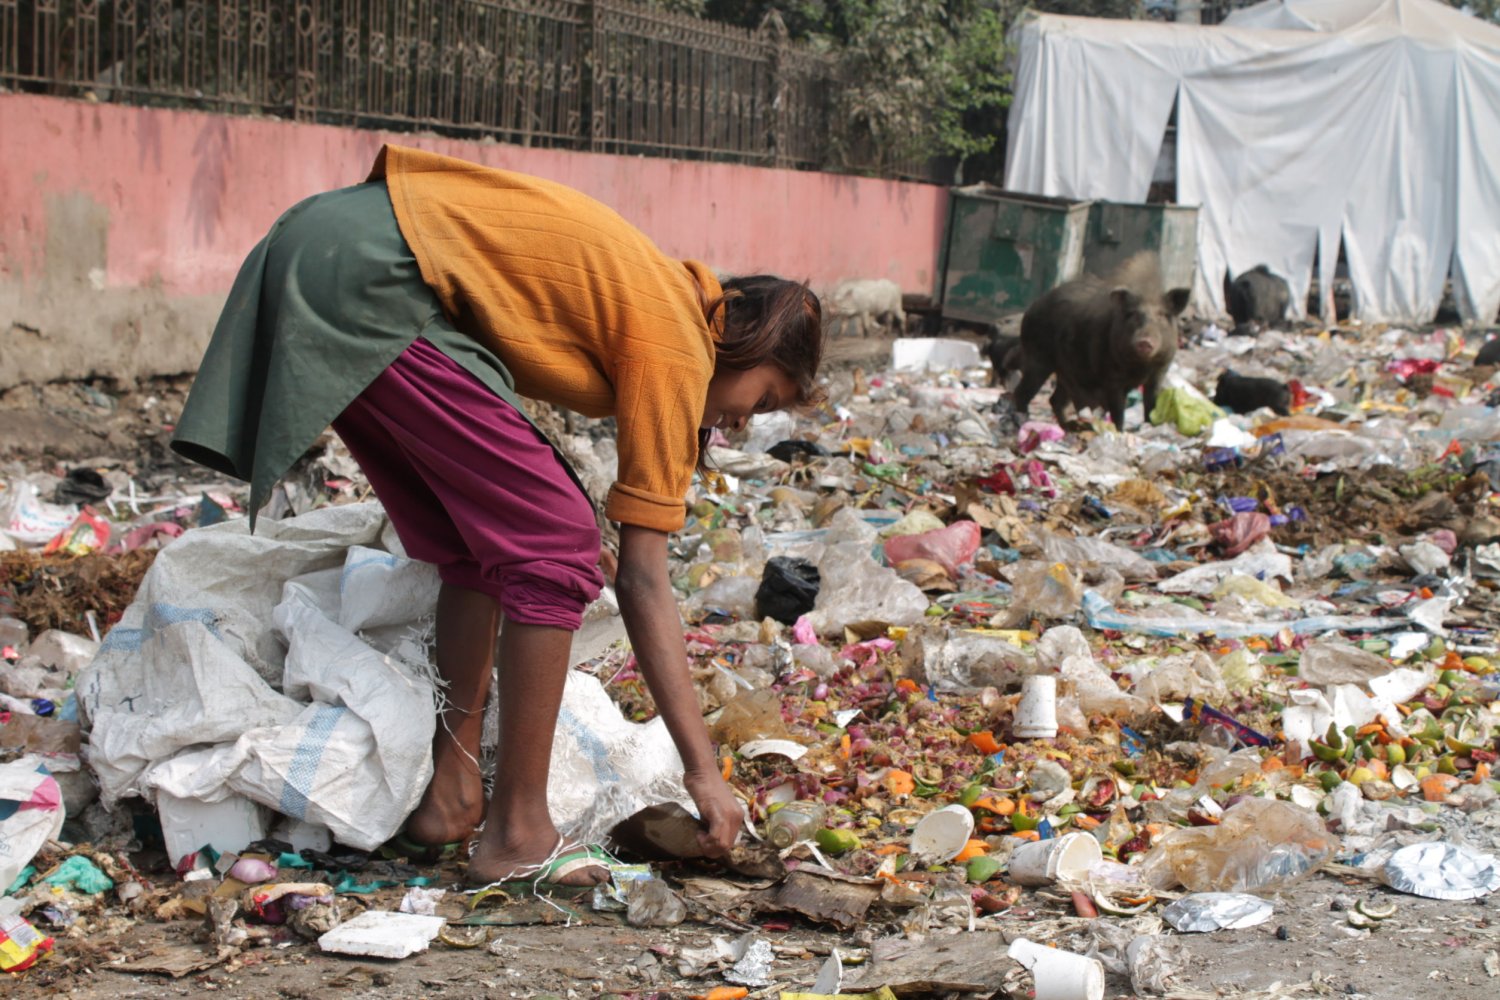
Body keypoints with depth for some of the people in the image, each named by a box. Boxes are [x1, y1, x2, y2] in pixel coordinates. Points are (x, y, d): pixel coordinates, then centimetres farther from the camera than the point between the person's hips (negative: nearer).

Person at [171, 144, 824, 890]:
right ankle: (517, 834, -2)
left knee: (474, 541, 17)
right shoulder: (676, 346, -4)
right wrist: (703, 769, -2)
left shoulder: (659, 291, 19)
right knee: (555, 542, -6)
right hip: (364, 283, -10)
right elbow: (643, 582, -5)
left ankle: (451, 796, 19)